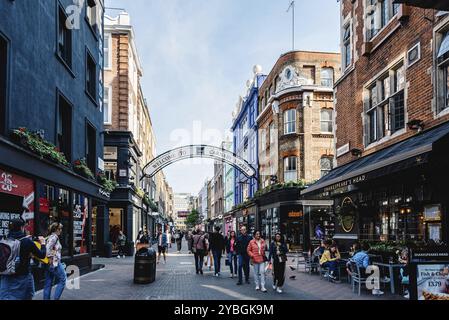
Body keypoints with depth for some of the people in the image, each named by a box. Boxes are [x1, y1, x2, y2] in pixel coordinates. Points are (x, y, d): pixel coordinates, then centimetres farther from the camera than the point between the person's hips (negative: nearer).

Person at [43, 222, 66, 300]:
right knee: (62, 280, 0)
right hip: (54, 263, -9)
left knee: (48, 284, 11)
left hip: (49, 264, 9)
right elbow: (48, 247, -24)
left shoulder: (49, 237, 16)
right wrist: (50, 258, -19)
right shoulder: (54, 237, -12)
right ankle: (56, 298, -1)